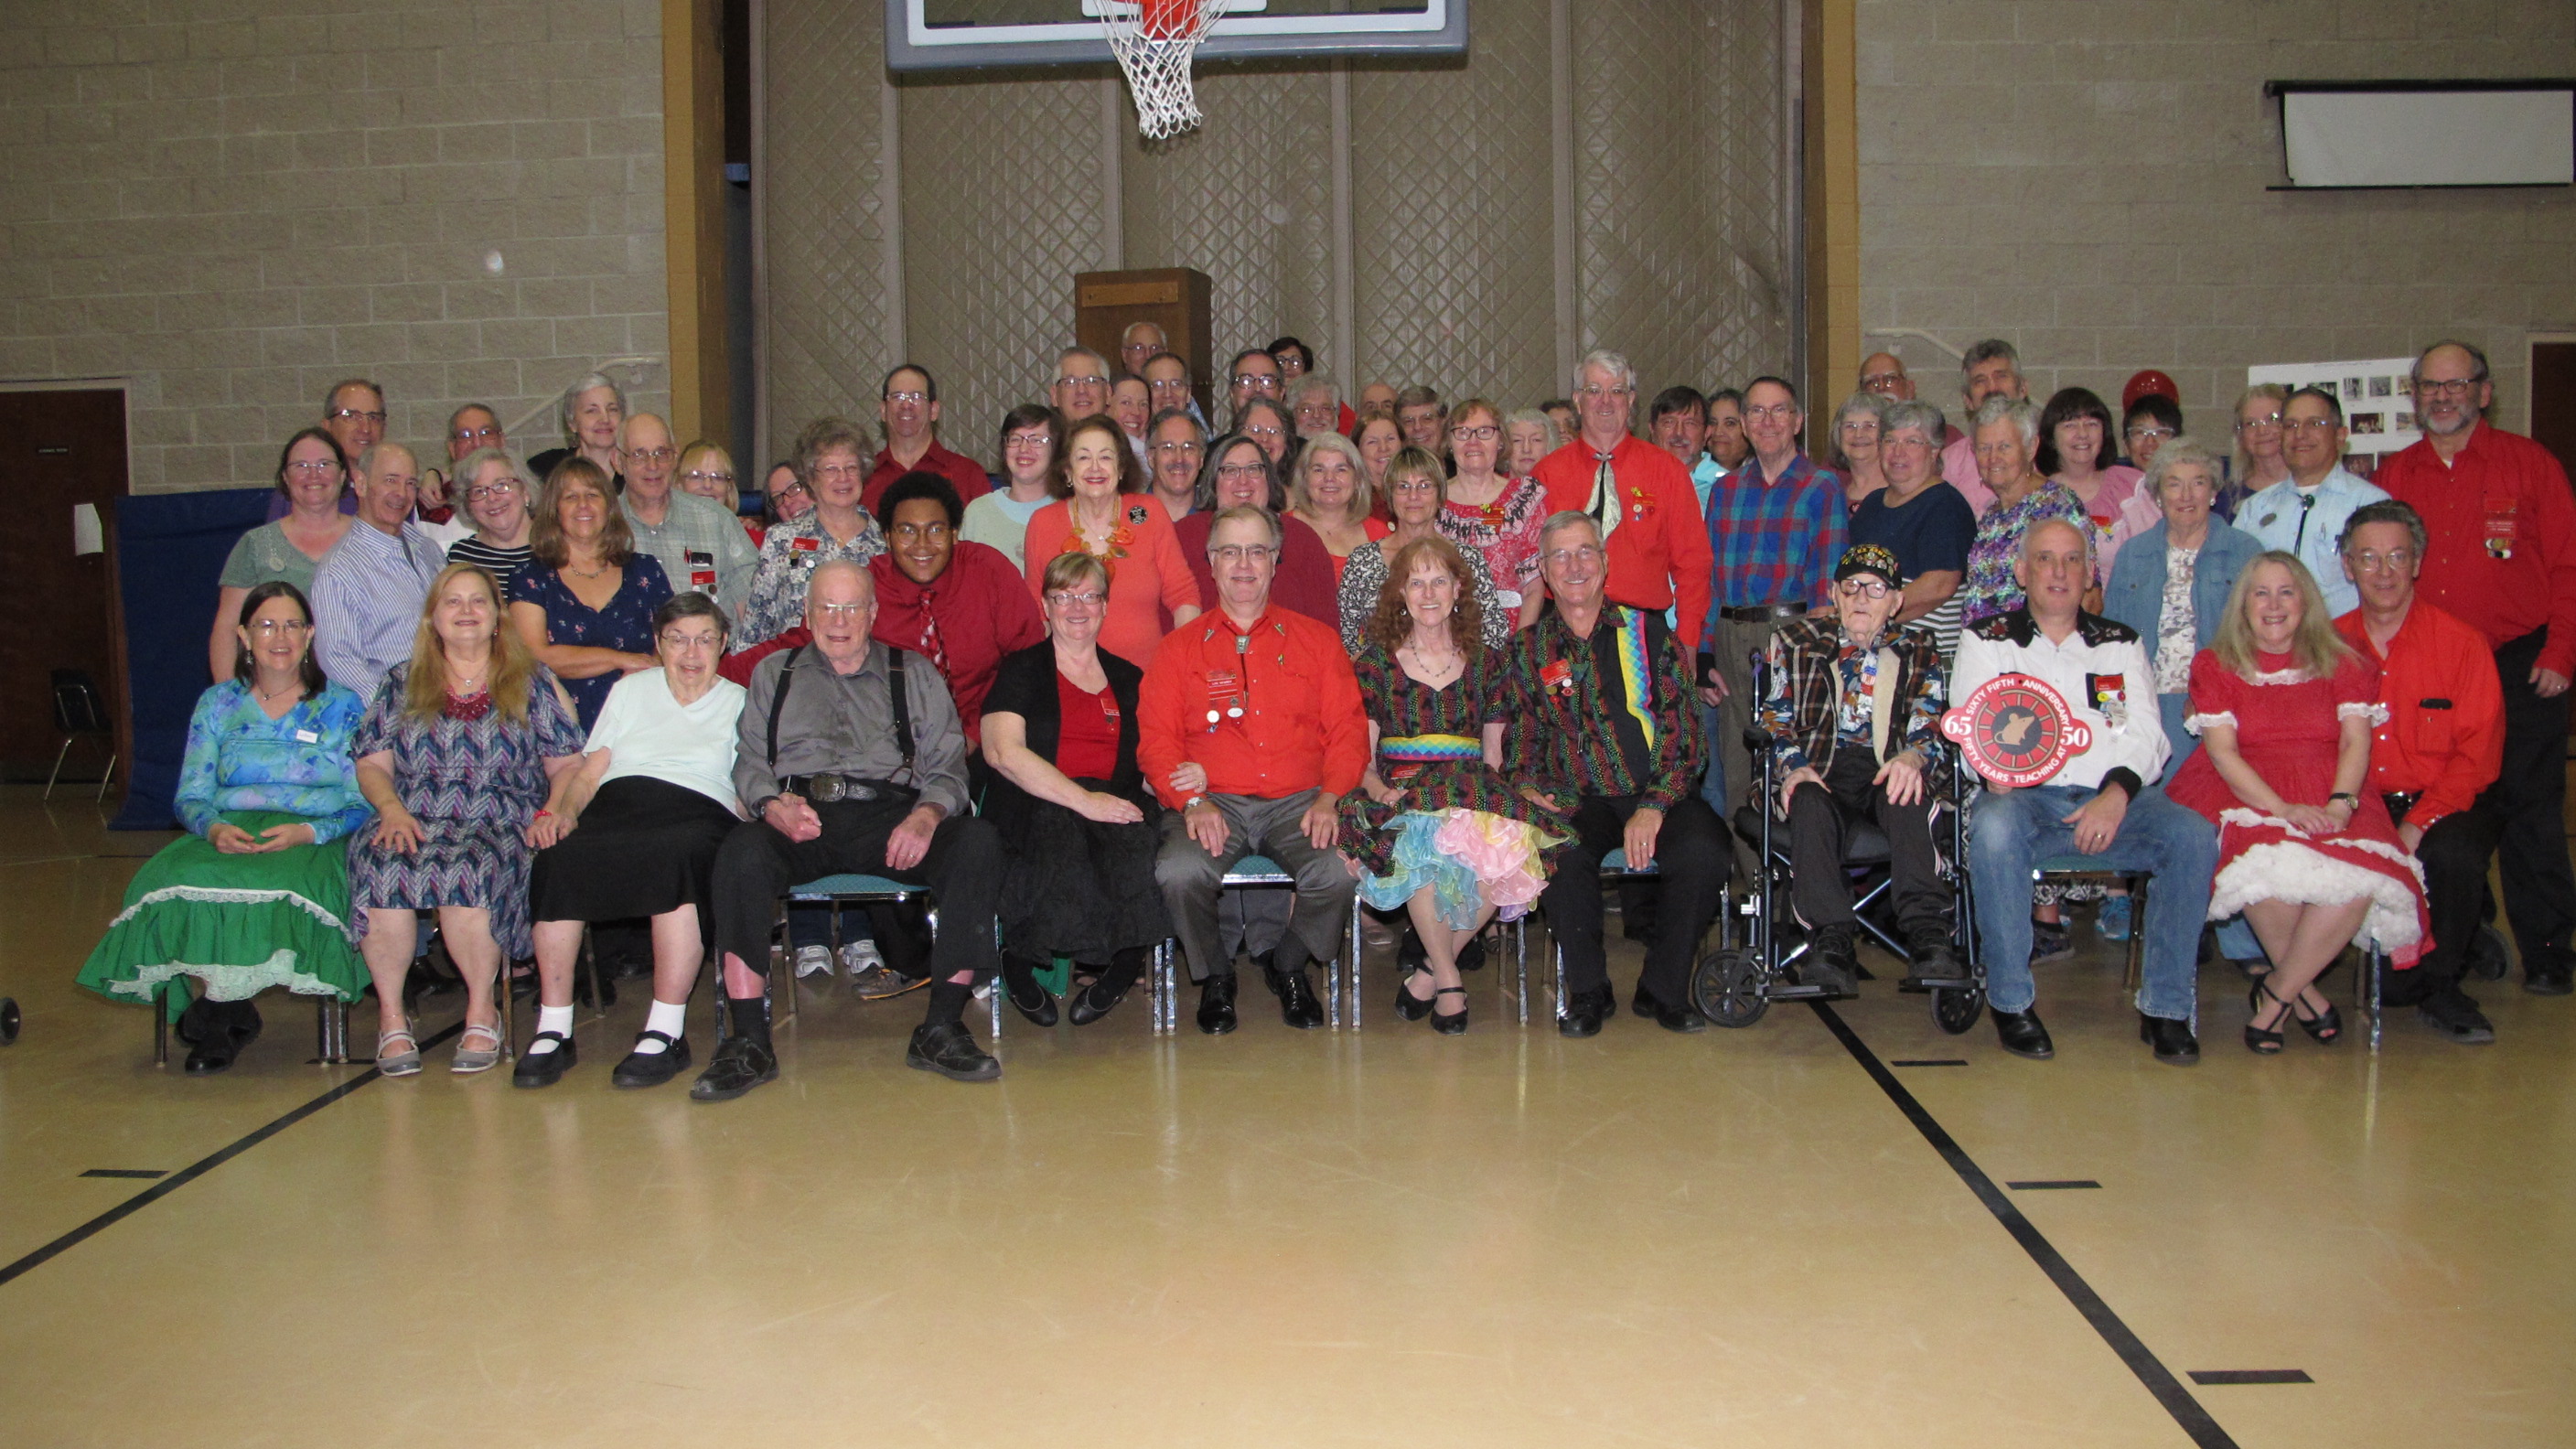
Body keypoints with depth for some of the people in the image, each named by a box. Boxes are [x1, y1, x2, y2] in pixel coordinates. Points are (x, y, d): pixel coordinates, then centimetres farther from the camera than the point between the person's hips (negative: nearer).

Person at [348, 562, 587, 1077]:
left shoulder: (531, 682, 15)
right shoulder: (402, 683, 20)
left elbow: (567, 763, 10)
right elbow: (372, 764, 13)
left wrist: (552, 810, -10)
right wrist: (393, 809, -7)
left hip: (498, 827, -2)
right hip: (413, 823, 2)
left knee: (466, 868, -37)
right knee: (381, 866, -33)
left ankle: (482, 1011, -20)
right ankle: (390, 1015, -20)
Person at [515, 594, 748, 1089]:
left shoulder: (740, 703, 21)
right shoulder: (630, 691, 27)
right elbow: (588, 772, 20)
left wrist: (739, 834, -11)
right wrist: (566, 815, -1)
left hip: (698, 812, -2)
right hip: (616, 806, 2)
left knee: (676, 854, -40)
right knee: (558, 859, -33)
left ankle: (666, 1032, -38)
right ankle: (553, 1030, -26)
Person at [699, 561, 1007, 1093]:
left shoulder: (914, 674, 22)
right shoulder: (774, 673, 26)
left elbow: (948, 766, 12)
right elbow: (749, 762, 15)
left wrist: (926, 816, -11)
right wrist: (773, 804, -8)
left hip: (890, 813, 0)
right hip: (799, 815, 0)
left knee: (977, 843, -30)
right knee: (743, 849, -35)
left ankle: (941, 1028, -26)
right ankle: (748, 1040, -32)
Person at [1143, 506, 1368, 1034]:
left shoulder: (1316, 640, 16)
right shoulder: (1180, 648, 13)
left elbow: (1348, 729, 9)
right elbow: (1156, 740, 5)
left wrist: (1328, 799, -8)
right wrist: (1192, 802, -13)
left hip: (1298, 802, 1)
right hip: (1213, 802, 0)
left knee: (1337, 873, -29)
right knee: (1179, 872, -32)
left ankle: (1289, 968, 4)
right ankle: (1214, 976, 1)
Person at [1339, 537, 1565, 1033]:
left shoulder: (1485, 660, 16)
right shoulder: (1375, 659, 10)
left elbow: (1493, 754, 16)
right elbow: (1360, 755, 6)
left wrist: (1494, 794, -4)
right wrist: (1379, 789, -14)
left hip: (1474, 794, 2)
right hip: (1400, 796, -2)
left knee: (1508, 843, -33)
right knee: (1419, 839, -38)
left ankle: (1428, 973, -17)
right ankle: (1448, 979, -19)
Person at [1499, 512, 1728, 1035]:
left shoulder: (1648, 632, 7)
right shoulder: (1526, 651, 10)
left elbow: (1682, 728, 0)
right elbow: (1520, 747, 10)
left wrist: (1653, 807, -13)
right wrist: (1535, 796, -12)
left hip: (1657, 795, 0)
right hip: (1577, 802, 0)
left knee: (1701, 853, -30)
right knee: (1559, 857, -33)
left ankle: (1663, 990, -6)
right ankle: (1587, 992, -9)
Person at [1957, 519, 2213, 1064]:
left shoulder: (2121, 644, 20)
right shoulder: (1987, 640, 16)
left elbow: (2146, 735, 8)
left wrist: (2118, 793, -13)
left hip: (2112, 798, 2)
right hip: (2026, 795, -2)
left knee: (2195, 836, -26)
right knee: (1993, 828, -37)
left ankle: (2166, 1007, -15)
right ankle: (2012, 1003, -24)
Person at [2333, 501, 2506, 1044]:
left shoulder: (2462, 643, 0)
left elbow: (2477, 756, -5)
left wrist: (2418, 824, -19)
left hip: (2440, 808, -2)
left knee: (2452, 852, -35)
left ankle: (2441, 989, -8)